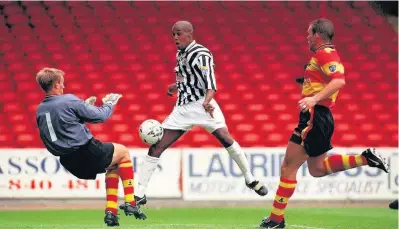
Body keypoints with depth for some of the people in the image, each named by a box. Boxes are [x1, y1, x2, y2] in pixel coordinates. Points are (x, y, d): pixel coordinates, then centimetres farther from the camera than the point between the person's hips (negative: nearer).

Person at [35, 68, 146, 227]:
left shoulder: (40, 111, 8)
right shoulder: (68, 101, -13)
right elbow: (99, 116, -8)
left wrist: (84, 106, 25)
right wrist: (109, 104, 13)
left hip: (69, 163, 7)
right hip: (87, 152, -7)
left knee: (113, 165, 29)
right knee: (123, 152, 19)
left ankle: (110, 212, 17)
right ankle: (130, 203, 13)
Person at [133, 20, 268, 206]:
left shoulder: (201, 54, -10)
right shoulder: (180, 54, 12)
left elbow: (210, 83, -23)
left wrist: (206, 102, -39)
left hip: (202, 105, -7)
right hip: (183, 108, 7)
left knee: (226, 139, -19)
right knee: (156, 147, -3)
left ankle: (250, 180, 1)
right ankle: (140, 194, 0)